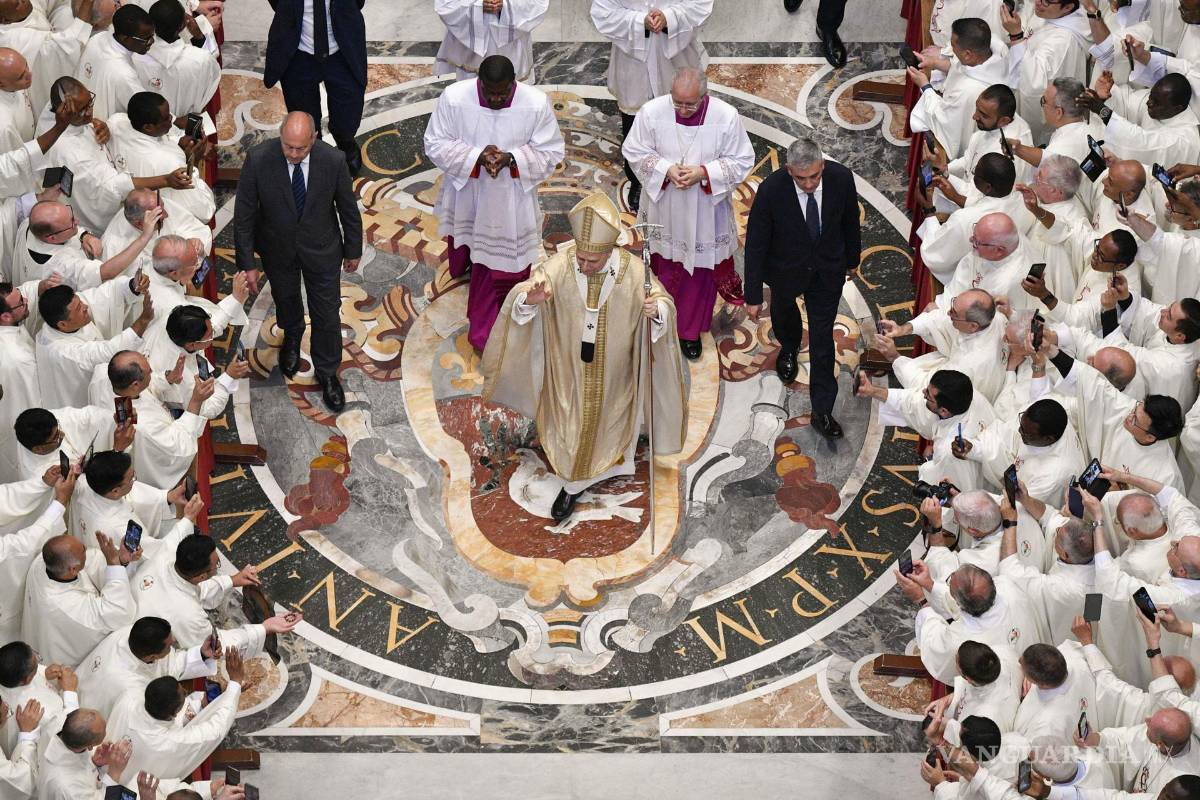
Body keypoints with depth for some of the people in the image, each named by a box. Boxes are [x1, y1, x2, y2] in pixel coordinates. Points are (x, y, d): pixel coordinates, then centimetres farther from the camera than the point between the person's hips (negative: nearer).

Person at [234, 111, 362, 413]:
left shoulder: (333, 161, -27)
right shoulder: (258, 160, -29)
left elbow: (348, 208, -10)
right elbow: (244, 215, -18)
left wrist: (353, 250, 3)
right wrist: (246, 264, -14)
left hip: (321, 249, -1)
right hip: (278, 249, 1)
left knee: (327, 313, 12)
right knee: (285, 298, 28)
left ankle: (327, 372, 39)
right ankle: (292, 337, 62)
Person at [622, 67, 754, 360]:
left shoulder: (727, 117, -21)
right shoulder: (652, 112, -18)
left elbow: (741, 162, -11)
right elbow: (634, 152, -6)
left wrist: (703, 173, -25)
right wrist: (665, 169, -23)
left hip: (705, 212, -1)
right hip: (665, 208, 1)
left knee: (700, 270, 14)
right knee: (667, 268, 19)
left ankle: (690, 331, 34)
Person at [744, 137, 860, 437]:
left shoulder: (841, 179, -26)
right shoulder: (771, 190, -33)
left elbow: (850, 221, -4)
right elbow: (755, 244, -22)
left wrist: (853, 259, 11)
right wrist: (753, 296, -16)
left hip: (828, 270, 0)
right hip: (786, 269, 0)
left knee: (822, 337, 6)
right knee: (783, 311, 30)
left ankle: (822, 412, 17)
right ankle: (789, 348, 65)